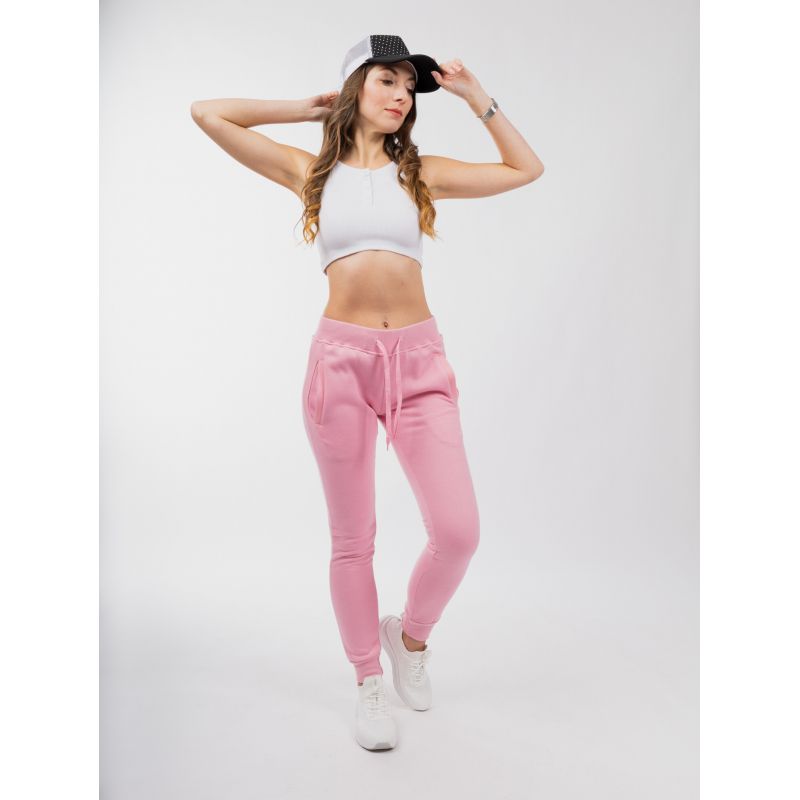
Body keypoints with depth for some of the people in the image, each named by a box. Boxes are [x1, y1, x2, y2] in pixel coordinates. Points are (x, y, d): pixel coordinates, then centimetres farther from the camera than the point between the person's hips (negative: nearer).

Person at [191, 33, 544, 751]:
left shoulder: (420, 172, 15)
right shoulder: (312, 171, 12)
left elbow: (526, 169, 20)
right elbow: (210, 113, 13)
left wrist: (473, 94, 18)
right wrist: (304, 108, 17)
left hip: (420, 359, 2)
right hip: (342, 357, -1)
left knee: (459, 531, -8)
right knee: (353, 539, 6)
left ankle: (411, 634, 24)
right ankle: (370, 684, 26)